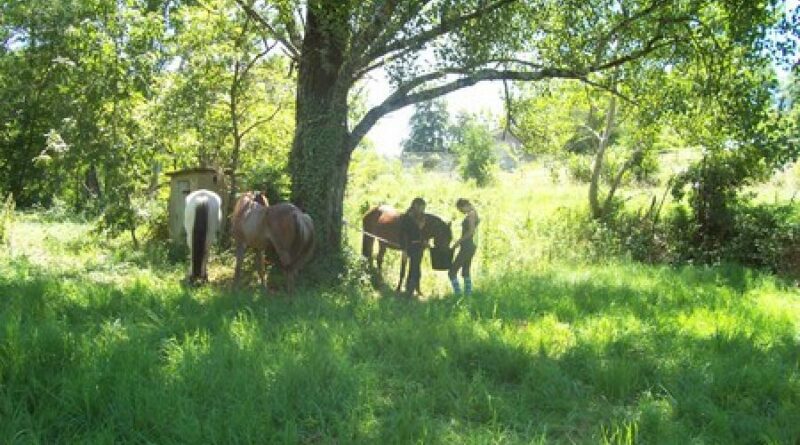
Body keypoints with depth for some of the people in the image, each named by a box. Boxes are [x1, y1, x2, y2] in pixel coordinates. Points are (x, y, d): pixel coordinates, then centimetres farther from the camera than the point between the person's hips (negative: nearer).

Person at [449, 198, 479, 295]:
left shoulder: (471, 214, -13)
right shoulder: (473, 213, 14)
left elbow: (471, 231, -23)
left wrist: (458, 241, -18)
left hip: (467, 247, -10)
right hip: (470, 246, 10)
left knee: (452, 271, -8)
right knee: (465, 272, 17)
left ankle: (458, 294, -10)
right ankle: (468, 293, 20)